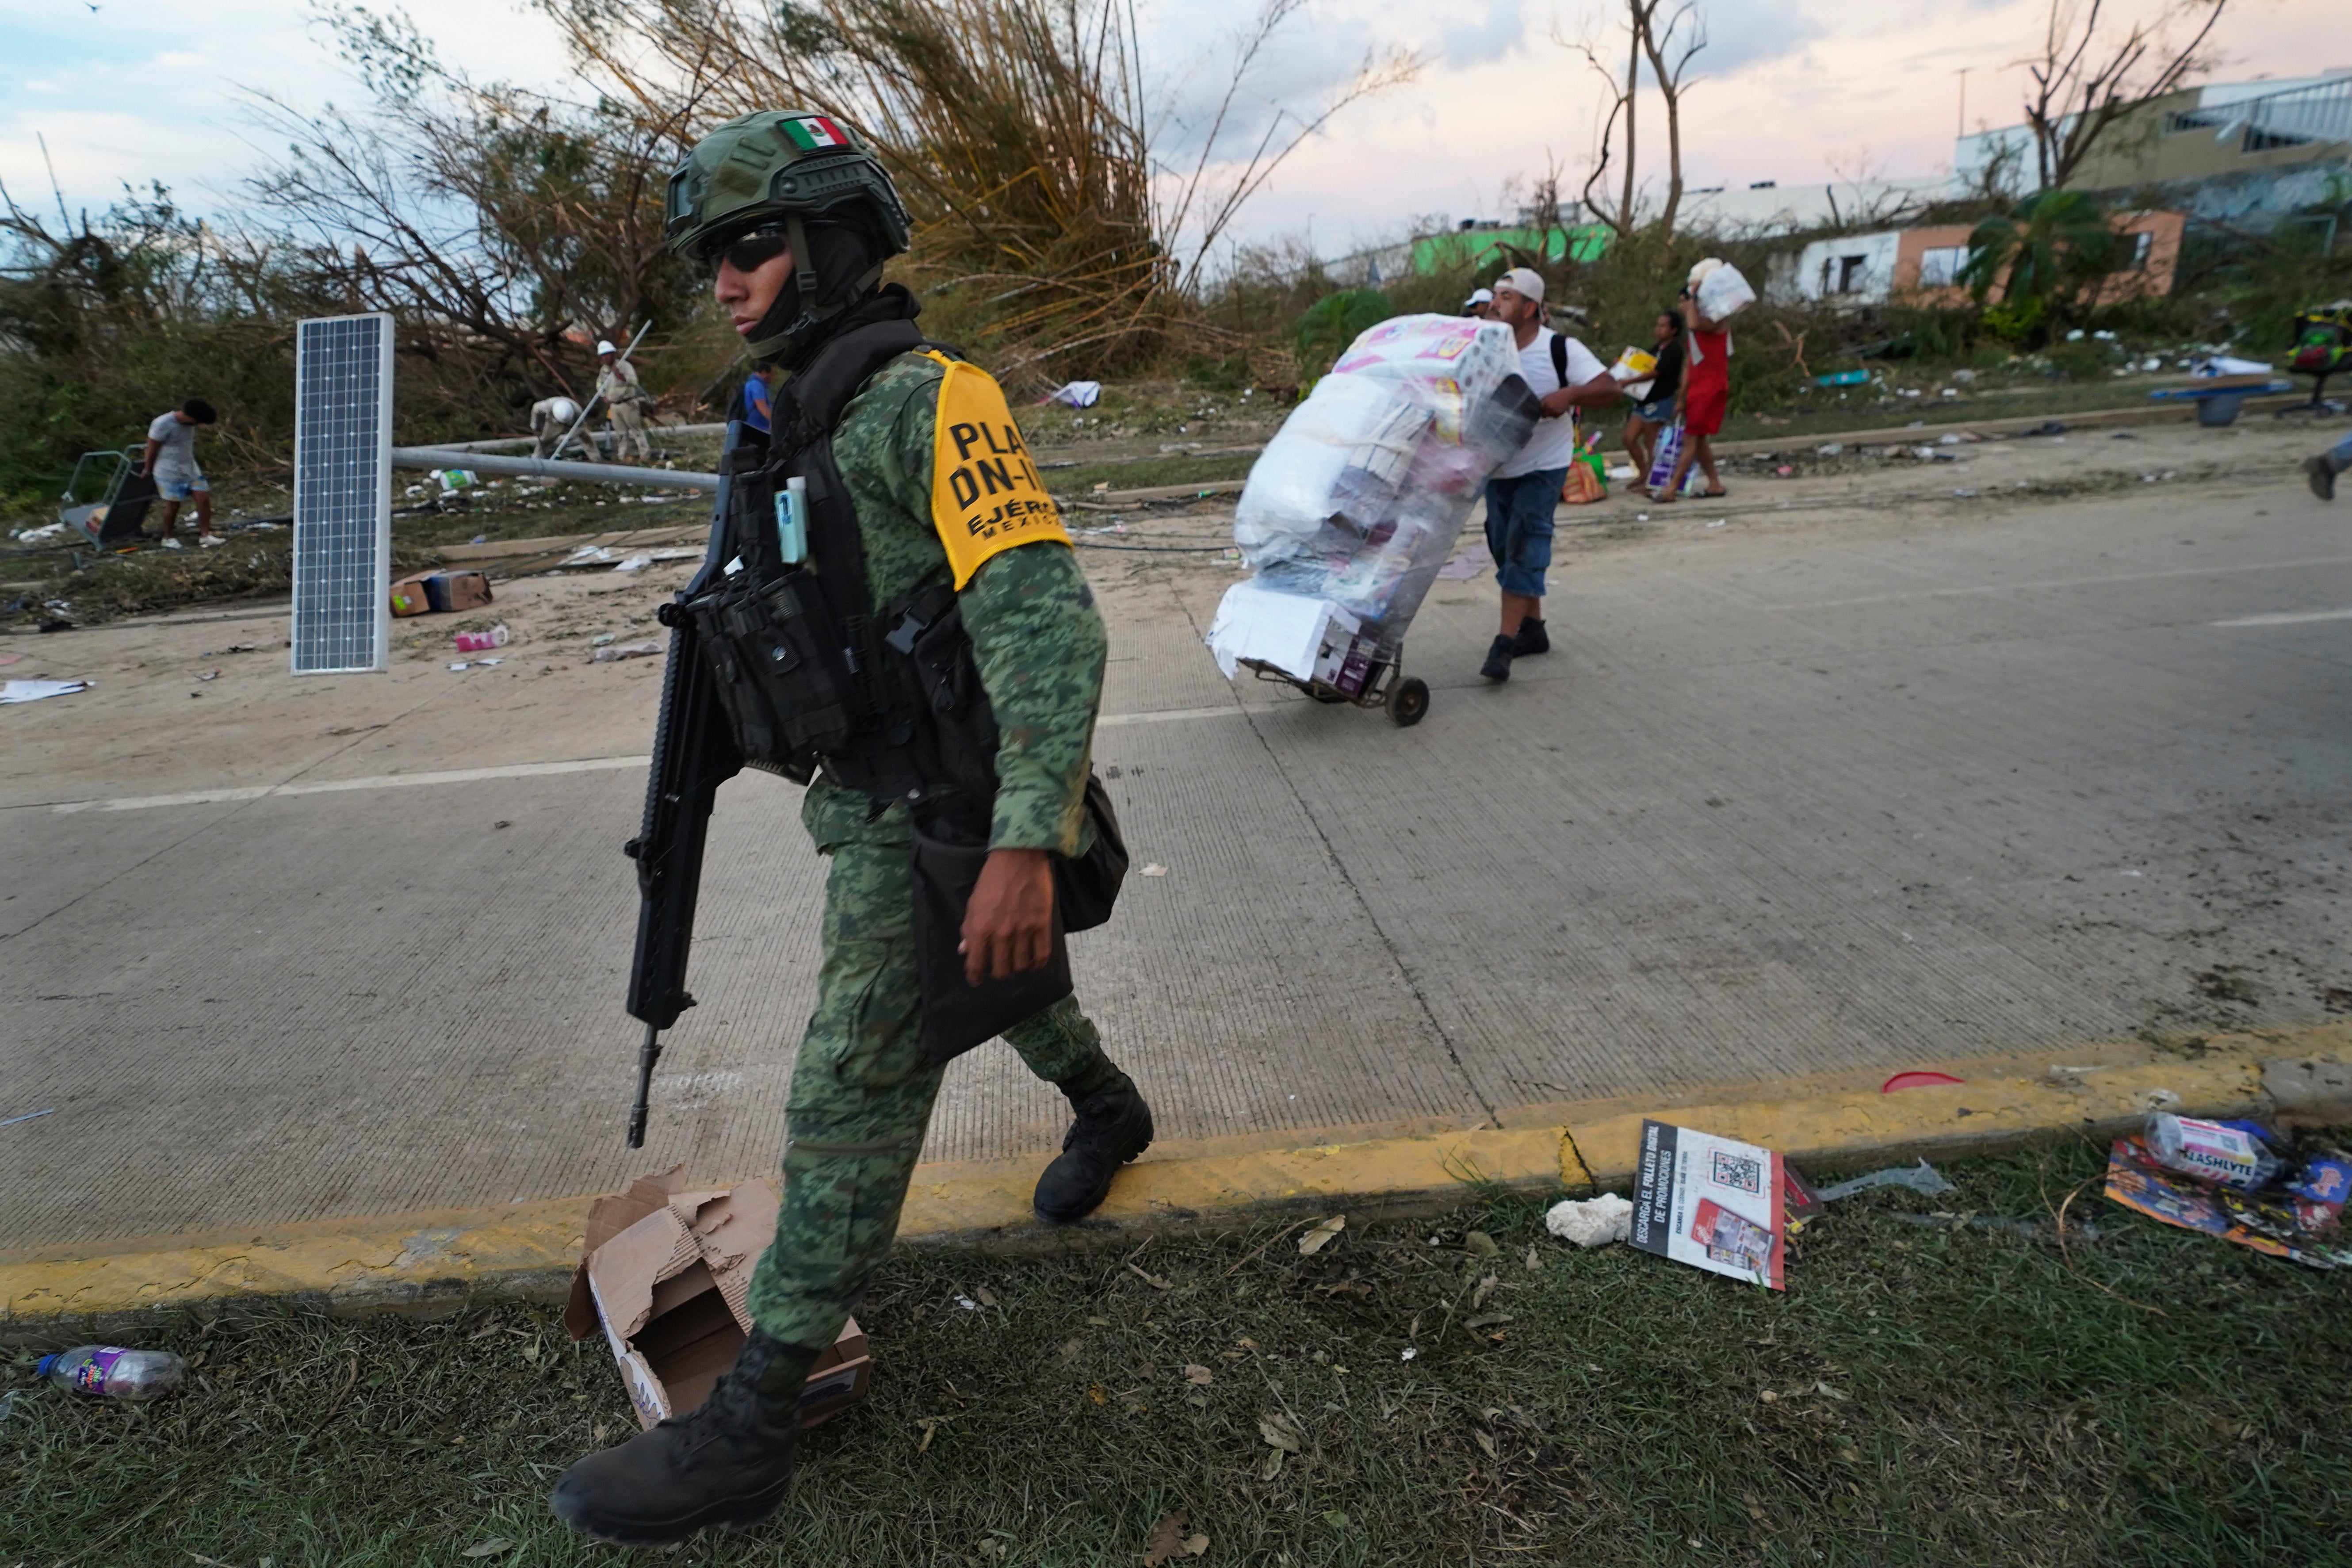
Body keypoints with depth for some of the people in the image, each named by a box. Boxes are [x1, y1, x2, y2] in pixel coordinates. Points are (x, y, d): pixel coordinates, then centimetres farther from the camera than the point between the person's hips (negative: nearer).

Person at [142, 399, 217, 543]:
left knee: (204, 498, -4)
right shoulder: (163, 424, -20)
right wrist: (148, 470, -1)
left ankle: (205, 535, 3)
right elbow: (152, 449, -11)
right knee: (173, 505, 0)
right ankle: (168, 538, 17)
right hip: (169, 472, -6)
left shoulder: (189, 423, 0)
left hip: (190, 469, 6)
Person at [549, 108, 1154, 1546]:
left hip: (943, 821, -9)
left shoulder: (932, 401, -19)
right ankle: (1109, 1111, 56)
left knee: (854, 1098, -3)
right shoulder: (806, 420, 10)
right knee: (1001, 985, 28)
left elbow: (1046, 619, -29)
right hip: (871, 804, 9)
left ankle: (752, 1431, 8)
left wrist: (1027, 841, -36)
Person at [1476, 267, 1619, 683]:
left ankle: (1505, 644, -15)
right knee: (1504, 547, 11)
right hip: (1497, 467, 5)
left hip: (1542, 470, -5)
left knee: (1524, 549, -13)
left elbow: (1610, 388, -16)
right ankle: (1533, 629, 26)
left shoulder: (1560, 349, -13)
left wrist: (1569, 394, -33)